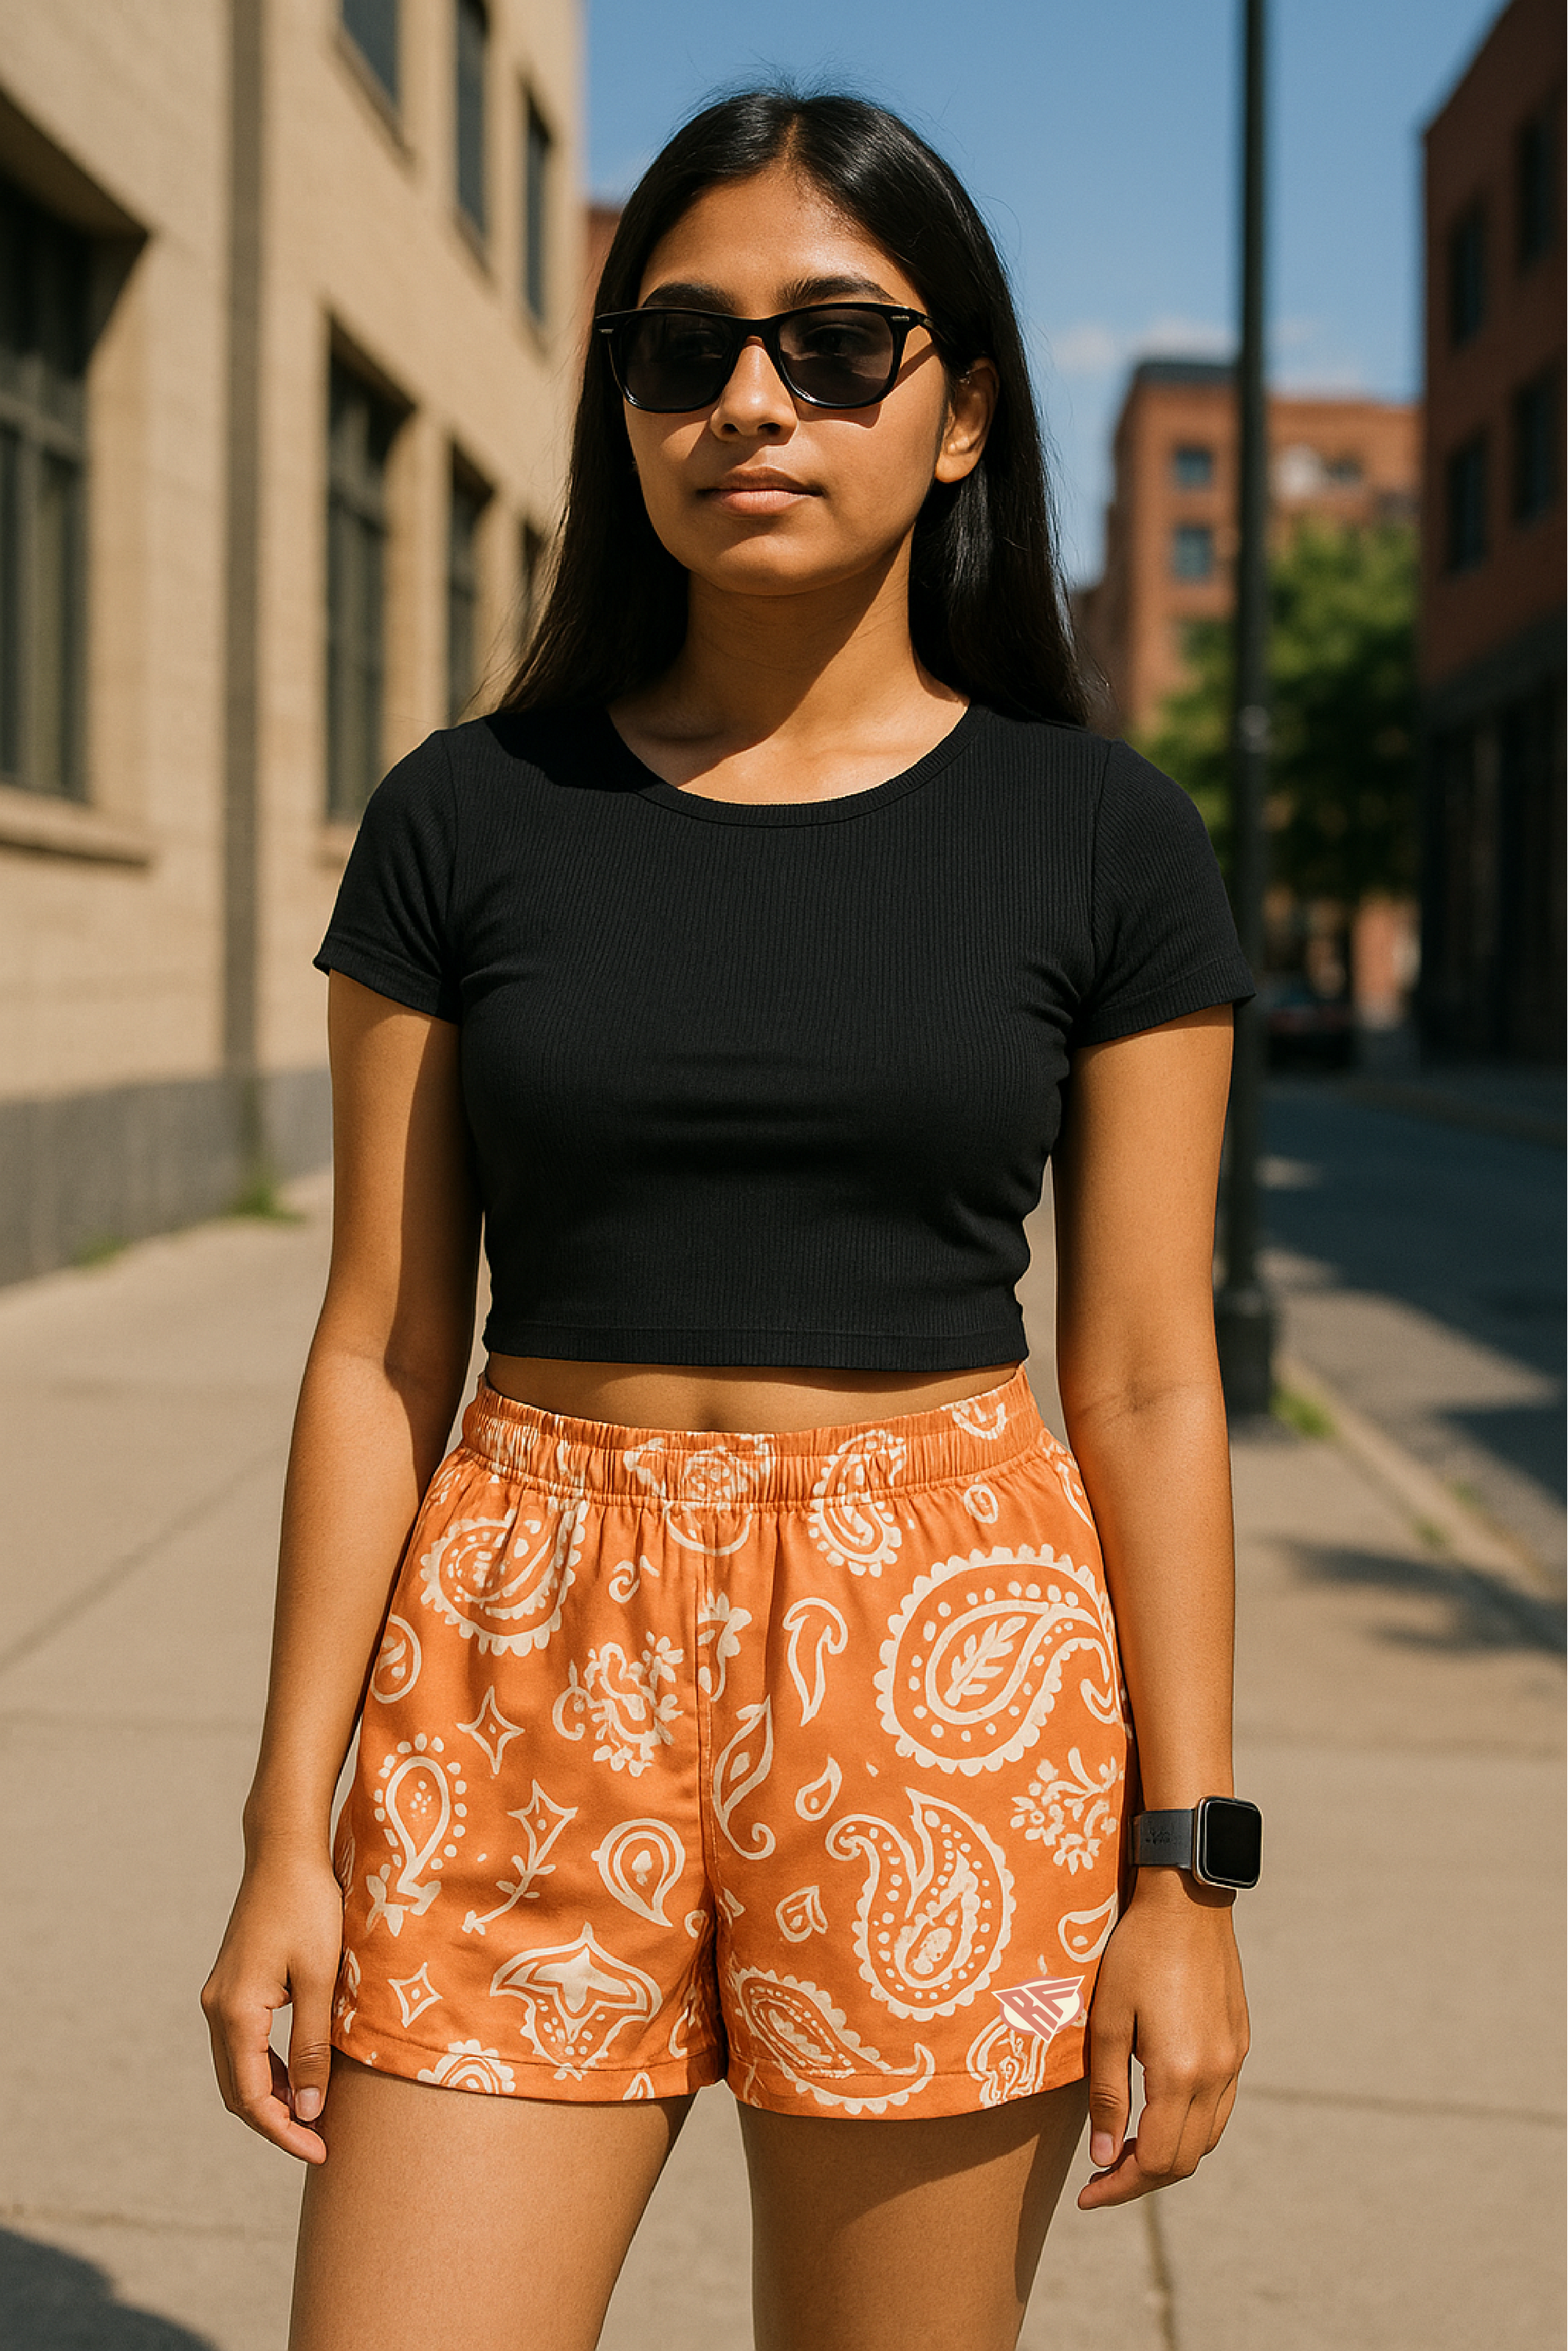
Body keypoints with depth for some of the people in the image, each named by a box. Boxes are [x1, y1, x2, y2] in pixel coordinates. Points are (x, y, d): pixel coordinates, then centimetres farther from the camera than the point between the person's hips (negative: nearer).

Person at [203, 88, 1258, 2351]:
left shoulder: (1099, 837, 1)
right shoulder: (467, 815, 2)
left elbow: (1146, 1385, 1)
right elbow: (380, 1355, 3)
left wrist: (1185, 1867, -2)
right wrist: (289, 1828, 0)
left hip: (947, 1667, 0)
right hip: (528, 1663, 1)